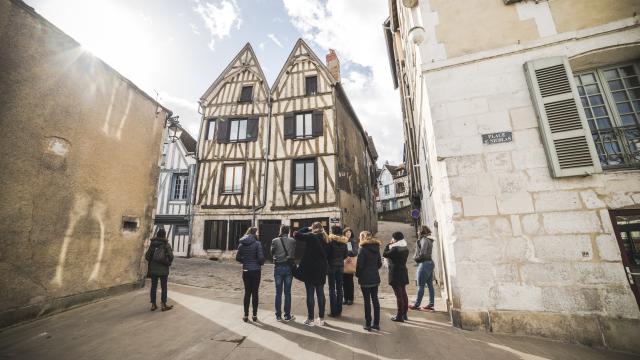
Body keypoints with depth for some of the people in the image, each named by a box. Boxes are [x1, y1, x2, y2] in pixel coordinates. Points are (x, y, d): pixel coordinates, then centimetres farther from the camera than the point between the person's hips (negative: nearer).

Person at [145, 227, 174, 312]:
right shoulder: (166, 244, -10)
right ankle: (164, 305, 12)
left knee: (153, 286, 13)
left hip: (153, 269, 3)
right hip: (163, 269, -3)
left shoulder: (152, 244, -1)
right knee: (164, 287, 6)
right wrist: (168, 263, 8)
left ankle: (153, 305, 21)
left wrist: (151, 262, 18)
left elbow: (147, 256, 1)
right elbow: (171, 256, -11)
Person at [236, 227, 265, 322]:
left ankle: (246, 315, 20)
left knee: (247, 292, 14)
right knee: (255, 292, 9)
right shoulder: (257, 243, -13)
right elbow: (261, 257, -16)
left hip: (246, 271, 3)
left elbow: (237, 258, 4)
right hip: (255, 271, -3)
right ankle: (254, 315, 17)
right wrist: (261, 263, 5)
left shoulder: (242, 244, 1)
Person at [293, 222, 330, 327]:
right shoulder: (326, 239, 4)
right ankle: (321, 319, 24)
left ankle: (310, 319, 14)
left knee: (310, 294, 5)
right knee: (320, 294, 14)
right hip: (321, 270, 5)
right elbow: (327, 253, 9)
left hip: (310, 269, -5)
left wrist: (307, 229, -2)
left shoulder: (311, 236, -13)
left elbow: (296, 234, -9)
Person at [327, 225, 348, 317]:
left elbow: (327, 253, -10)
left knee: (332, 289, 3)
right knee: (339, 288, 12)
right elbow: (345, 255, 8)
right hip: (340, 266, 4)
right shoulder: (344, 242, 2)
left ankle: (333, 312, 7)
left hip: (331, 266, -4)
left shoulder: (331, 240, -11)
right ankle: (339, 311, 19)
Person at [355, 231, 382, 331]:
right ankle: (376, 323, 20)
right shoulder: (376, 248, 5)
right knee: (375, 299, 12)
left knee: (367, 301, 3)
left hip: (365, 278, -6)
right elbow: (379, 263, 9)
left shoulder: (362, 249, -13)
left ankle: (368, 324, 11)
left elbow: (359, 265, -13)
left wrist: (357, 275, 1)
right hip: (375, 277, 6)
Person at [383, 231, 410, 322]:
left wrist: (388, 245, -2)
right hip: (403, 274, 8)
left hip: (395, 275, -8)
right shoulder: (405, 248, 6)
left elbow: (385, 254, -12)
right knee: (403, 294, 17)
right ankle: (404, 314, 29)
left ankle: (399, 316, 7)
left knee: (399, 295, -2)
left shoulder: (395, 248, -20)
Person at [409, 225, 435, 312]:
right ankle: (431, 304, 17)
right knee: (430, 285, 11)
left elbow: (422, 253, -21)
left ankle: (416, 305, 5)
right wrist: (416, 257, 5)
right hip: (430, 262, 10)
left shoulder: (424, 240, -15)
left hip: (424, 264, -10)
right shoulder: (428, 240, 14)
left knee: (421, 286, -3)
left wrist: (415, 258, -6)